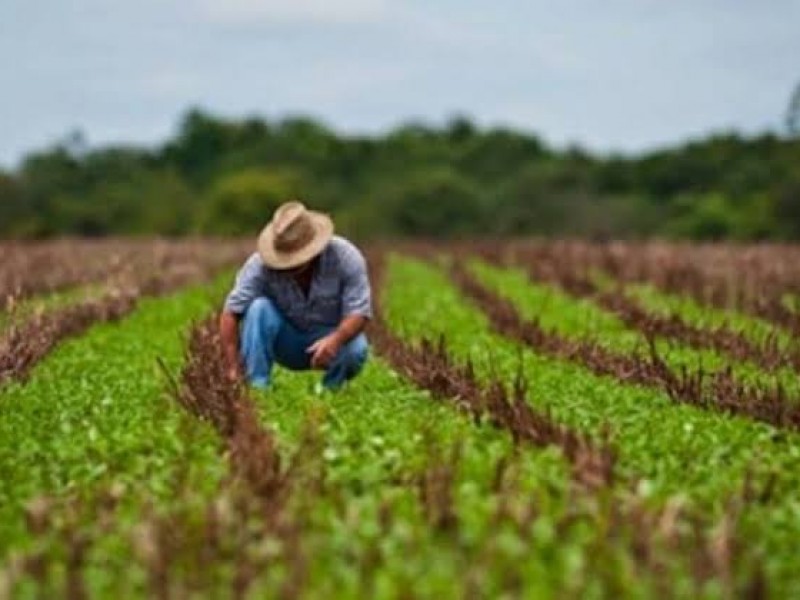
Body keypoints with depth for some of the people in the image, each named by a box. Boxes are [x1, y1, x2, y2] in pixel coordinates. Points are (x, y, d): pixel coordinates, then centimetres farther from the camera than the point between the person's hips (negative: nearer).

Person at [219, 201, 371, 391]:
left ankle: (330, 388, -1)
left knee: (356, 349, -33)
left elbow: (359, 312, -24)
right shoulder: (261, 264, -24)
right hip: (287, 344, 0)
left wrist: (335, 339, -45)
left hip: (331, 337, 0)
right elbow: (231, 313, -25)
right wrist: (233, 369, -33)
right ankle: (257, 388, -23)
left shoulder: (345, 256, -23)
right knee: (259, 307, -28)